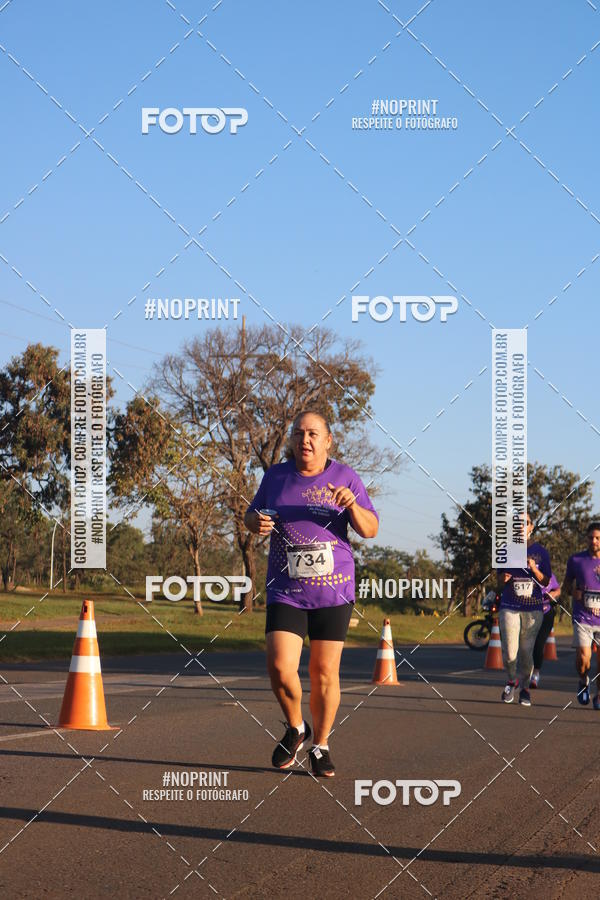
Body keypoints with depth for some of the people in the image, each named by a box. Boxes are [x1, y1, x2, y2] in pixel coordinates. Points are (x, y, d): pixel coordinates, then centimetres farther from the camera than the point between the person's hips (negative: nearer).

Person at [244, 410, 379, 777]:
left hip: (333, 591, -1)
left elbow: (371, 530, -1)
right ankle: (295, 729, 14)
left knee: (325, 672, 2)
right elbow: (251, 516, 18)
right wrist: (257, 522, -6)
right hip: (286, 592, 1)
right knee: (280, 667, -13)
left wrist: (352, 505, -21)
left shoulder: (345, 477, 1)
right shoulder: (276, 476, 5)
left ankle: (321, 746, 20)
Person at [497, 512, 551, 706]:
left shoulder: (541, 552, 7)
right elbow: (499, 582, 15)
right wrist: (503, 579, -9)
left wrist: (534, 569, -12)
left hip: (533, 609, 0)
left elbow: (545, 582, 5)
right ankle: (512, 680, 20)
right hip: (509, 607, 0)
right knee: (510, 653, -7)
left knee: (527, 651, -2)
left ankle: (525, 687, 13)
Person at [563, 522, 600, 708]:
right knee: (583, 658, -13)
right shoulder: (576, 560, 2)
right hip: (582, 618, -1)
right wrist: (573, 592, -6)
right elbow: (566, 584, 16)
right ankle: (583, 681, 20)